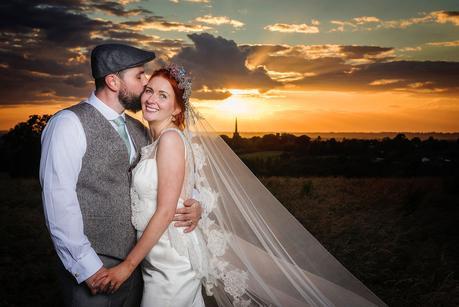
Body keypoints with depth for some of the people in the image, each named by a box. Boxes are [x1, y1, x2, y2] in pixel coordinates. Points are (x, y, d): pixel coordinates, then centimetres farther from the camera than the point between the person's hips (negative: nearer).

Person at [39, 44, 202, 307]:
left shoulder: (139, 131, 10)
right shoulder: (70, 123, -10)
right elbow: (58, 199, -16)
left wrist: (194, 204, -3)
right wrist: (88, 267, -16)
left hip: (135, 263, 6)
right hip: (90, 269, -6)